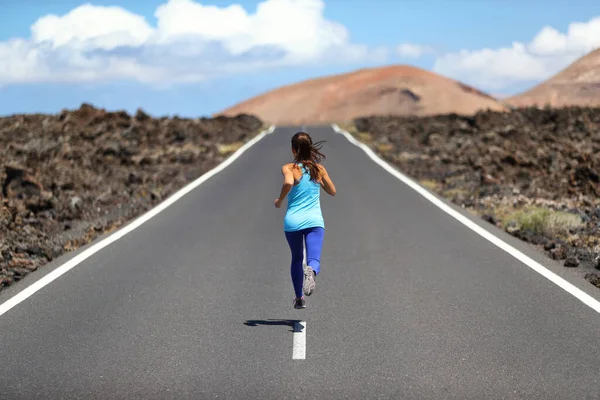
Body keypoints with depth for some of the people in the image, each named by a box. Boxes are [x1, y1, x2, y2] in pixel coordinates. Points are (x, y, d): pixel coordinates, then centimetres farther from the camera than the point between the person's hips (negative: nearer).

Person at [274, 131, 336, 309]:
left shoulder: (288, 168, -4)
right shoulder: (319, 169, 6)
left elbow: (288, 182, -26)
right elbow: (332, 191, 16)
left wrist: (279, 200, -9)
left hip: (293, 222, 0)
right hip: (314, 221, 0)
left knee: (297, 259, 22)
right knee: (314, 260, -12)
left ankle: (299, 298, 29)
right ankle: (311, 271, -48)